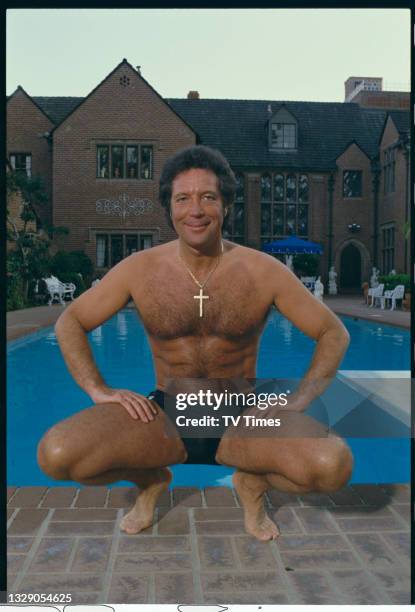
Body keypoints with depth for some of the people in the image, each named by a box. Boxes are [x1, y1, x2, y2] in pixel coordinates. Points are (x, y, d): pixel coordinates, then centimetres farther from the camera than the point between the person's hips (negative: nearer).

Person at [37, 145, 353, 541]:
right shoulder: (140, 269, -5)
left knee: (333, 466, -30)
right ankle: (150, 480, 9)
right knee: (55, 455, -24)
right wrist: (98, 390, -8)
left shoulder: (263, 272, -8)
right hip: (165, 417, 1)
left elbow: (334, 333, 0)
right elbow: (70, 323, 6)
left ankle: (252, 481, 6)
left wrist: (297, 403, -12)